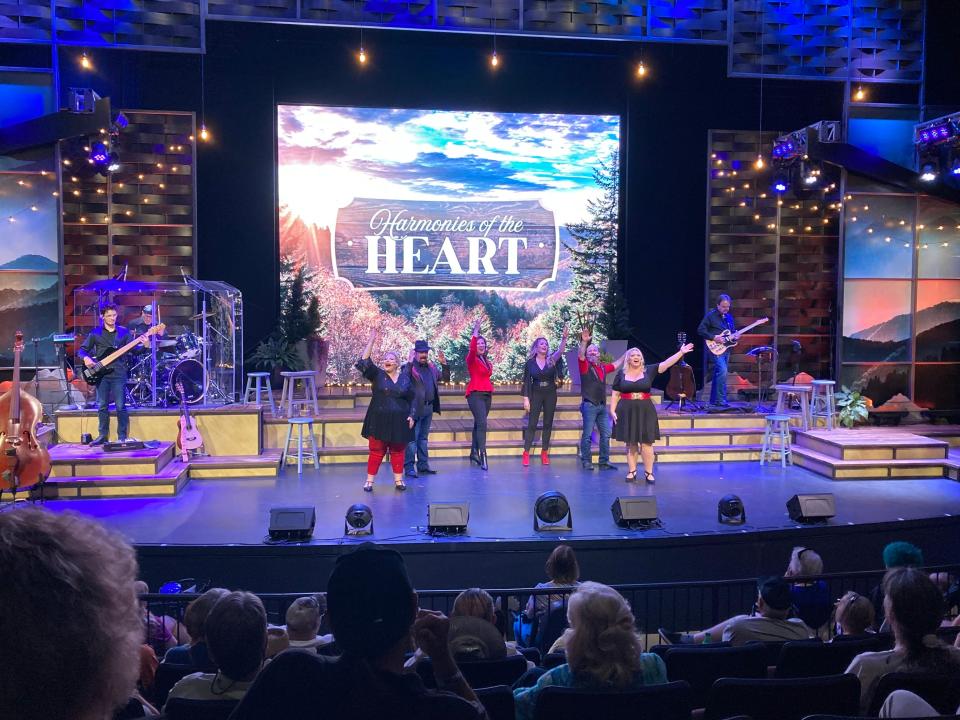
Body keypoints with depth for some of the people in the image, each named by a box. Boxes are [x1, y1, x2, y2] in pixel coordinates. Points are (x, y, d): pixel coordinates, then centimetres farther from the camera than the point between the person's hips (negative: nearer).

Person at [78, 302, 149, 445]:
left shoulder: (124, 332, 7)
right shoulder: (95, 333, 8)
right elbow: (82, 350, 10)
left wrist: (144, 345, -16)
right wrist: (86, 358, -11)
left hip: (119, 374, -1)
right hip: (101, 374, 1)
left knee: (121, 407, -3)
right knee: (102, 406, 6)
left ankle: (122, 437, 5)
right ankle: (103, 435, 16)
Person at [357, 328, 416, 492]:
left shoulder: (405, 378, 5)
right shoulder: (377, 375, 1)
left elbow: (413, 399, 10)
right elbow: (363, 363, -13)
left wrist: (412, 415, -1)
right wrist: (371, 341, -15)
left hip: (399, 421, 2)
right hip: (379, 421, -1)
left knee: (398, 452, 9)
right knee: (376, 451, 1)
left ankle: (398, 480, 18)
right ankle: (369, 481, 7)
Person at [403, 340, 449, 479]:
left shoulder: (432, 367, 13)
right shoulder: (410, 367, -7)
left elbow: (446, 378, 16)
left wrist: (444, 363, 3)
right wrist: (410, 362, -29)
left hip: (428, 408, 7)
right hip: (415, 408, -7)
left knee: (423, 438, 14)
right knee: (412, 438, -5)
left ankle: (423, 465, 22)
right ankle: (409, 467, -2)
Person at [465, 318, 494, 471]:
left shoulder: (486, 361, 14)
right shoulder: (472, 359, -6)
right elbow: (472, 349, -27)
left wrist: (490, 391, 9)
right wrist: (475, 332, -29)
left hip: (487, 394, 7)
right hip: (475, 394, -7)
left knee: (478, 423, 12)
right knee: (482, 423, -18)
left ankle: (474, 452, 21)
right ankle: (483, 455, -23)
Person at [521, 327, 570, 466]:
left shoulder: (551, 360, 0)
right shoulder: (530, 363, -1)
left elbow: (560, 351, -19)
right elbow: (526, 382, -2)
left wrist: (564, 338, -36)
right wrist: (526, 399, -7)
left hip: (550, 394, 2)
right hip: (536, 394, -2)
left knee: (548, 424, 5)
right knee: (532, 424, -4)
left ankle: (544, 453, 13)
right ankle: (526, 453, -2)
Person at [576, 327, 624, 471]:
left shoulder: (603, 367, 14)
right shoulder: (585, 366, -4)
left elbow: (615, 365, 32)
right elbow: (580, 356, -24)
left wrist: (626, 355, 35)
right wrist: (584, 342, -36)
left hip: (602, 406, 6)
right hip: (589, 405, -6)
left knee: (606, 434, 7)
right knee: (587, 435, -2)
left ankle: (604, 462, 15)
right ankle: (586, 461, 6)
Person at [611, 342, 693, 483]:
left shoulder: (648, 371, 1)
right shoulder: (621, 374, 3)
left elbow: (666, 363, -7)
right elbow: (615, 395, 7)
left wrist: (681, 352, -16)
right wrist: (612, 410, -1)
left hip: (645, 412, 0)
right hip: (626, 412, 1)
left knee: (646, 443, -1)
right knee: (630, 443, 7)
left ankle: (649, 472, 7)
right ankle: (632, 471, 15)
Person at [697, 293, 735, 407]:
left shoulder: (729, 317, 15)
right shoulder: (710, 316, -6)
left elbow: (733, 331, 26)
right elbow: (700, 330, -9)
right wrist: (713, 337, -18)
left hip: (726, 349, 8)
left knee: (718, 374, 11)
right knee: (722, 371, -20)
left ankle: (714, 400, 18)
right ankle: (721, 400, -19)